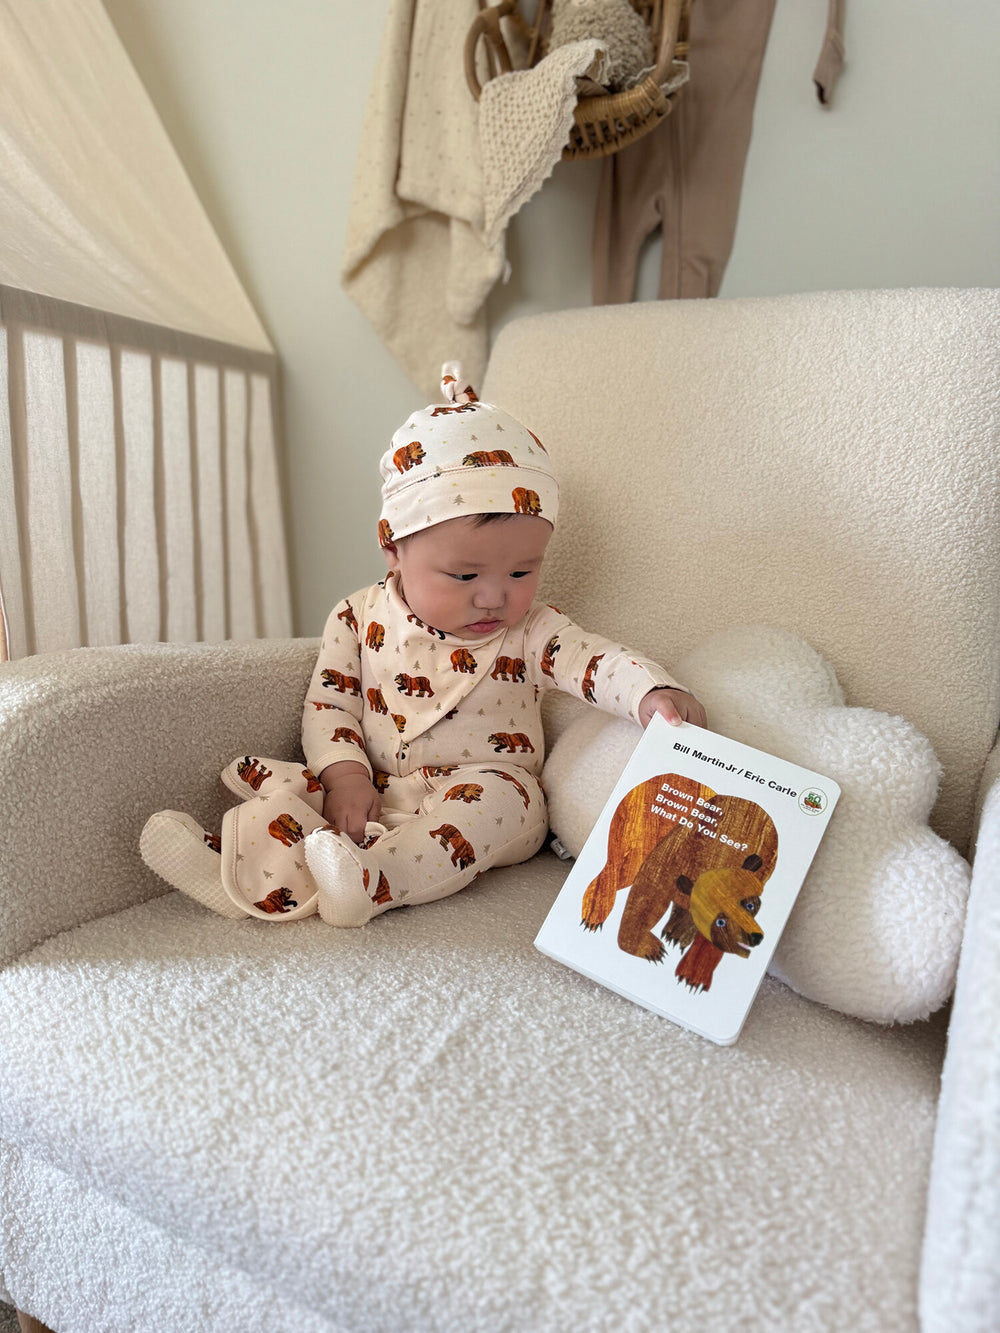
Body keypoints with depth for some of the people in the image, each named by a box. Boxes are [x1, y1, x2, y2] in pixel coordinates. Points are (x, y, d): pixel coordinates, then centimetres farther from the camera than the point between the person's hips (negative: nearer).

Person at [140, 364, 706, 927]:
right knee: (288, 786, -16)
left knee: (501, 797, -33)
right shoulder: (359, 619, 2)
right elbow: (329, 702, 2)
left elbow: (600, 662, -16)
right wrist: (345, 775, -16)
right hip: (370, 796, 3)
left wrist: (653, 693, -38)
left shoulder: (532, 633, -3)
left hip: (482, 792, -2)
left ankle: (377, 880, -44)